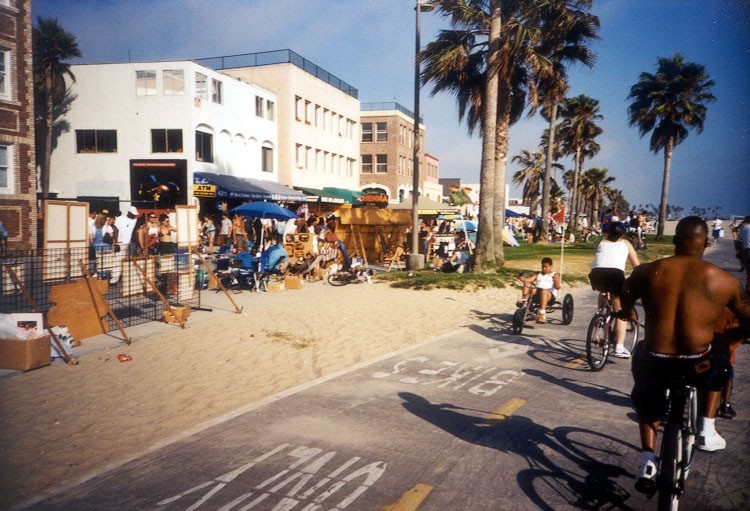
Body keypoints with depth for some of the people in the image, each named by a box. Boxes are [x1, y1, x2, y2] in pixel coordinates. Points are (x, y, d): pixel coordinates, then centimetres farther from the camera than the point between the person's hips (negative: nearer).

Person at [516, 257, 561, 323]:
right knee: (527, 284, -16)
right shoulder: (538, 274, 27)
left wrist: (555, 281, -27)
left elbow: (557, 287, -5)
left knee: (544, 291, -40)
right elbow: (528, 280, 11)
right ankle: (523, 300, -32)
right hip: (536, 293, 5)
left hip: (549, 296, -5)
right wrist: (522, 278, -11)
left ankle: (542, 315, -51)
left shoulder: (554, 275, 13)